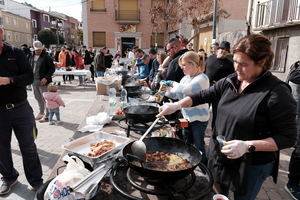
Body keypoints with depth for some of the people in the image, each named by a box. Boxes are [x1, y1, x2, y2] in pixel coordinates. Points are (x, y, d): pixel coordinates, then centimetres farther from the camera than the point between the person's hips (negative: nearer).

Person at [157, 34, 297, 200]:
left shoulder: (277, 93, -22)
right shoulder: (230, 81, -3)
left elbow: (287, 137, -18)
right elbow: (204, 95, 5)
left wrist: (248, 146, -28)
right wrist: (177, 105, -8)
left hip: (250, 166, -5)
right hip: (219, 155, 6)